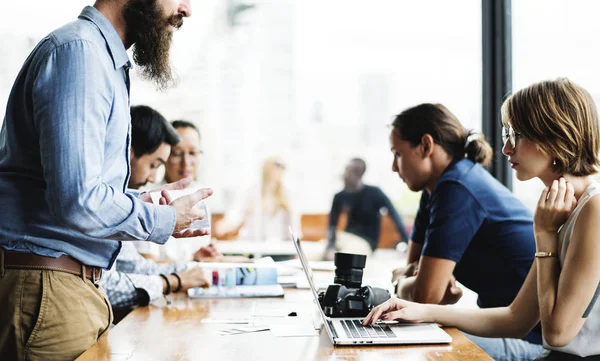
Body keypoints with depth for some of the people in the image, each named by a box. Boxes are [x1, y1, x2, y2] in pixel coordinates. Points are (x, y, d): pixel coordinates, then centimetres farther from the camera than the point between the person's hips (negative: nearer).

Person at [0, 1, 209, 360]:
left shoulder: (105, 58, 17)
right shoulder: (78, 50, -15)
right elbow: (78, 202, -25)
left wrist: (143, 202, 8)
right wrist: (165, 221, -10)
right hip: (46, 287, -9)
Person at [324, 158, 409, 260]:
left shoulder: (374, 193, -10)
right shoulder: (340, 197, -1)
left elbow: (395, 217, -12)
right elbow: (332, 225, -3)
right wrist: (330, 247, -21)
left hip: (365, 242, -5)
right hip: (347, 237, 5)